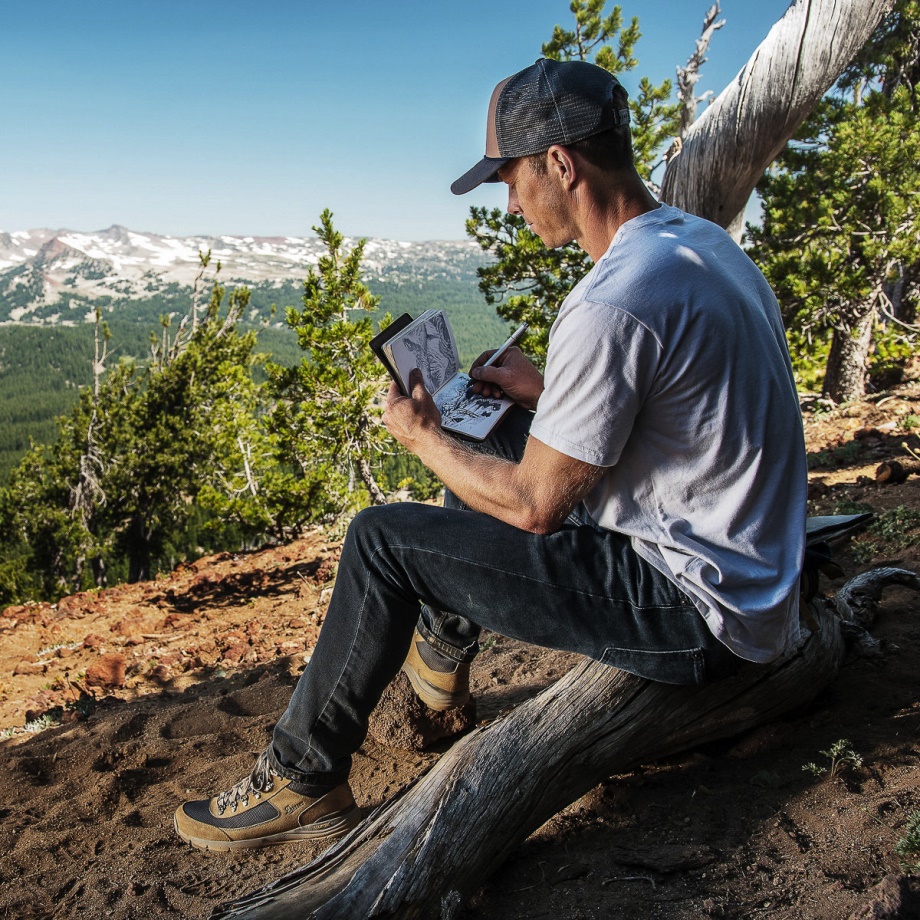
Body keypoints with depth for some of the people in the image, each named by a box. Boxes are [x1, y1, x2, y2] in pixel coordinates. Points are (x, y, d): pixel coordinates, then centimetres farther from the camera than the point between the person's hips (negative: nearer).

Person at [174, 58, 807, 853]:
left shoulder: (614, 302, -26)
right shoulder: (705, 241, 5)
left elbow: (535, 506, -18)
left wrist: (421, 437, -3)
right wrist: (546, 392, 12)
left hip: (697, 615, -10)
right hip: (754, 579, 10)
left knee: (385, 540, -8)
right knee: (495, 437, 21)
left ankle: (303, 781, 10)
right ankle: (441, 652, 37)